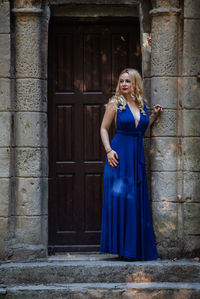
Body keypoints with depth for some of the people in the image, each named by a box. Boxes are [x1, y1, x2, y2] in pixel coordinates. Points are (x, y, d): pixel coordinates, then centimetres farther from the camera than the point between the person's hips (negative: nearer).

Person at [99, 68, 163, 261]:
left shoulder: (142, 104, 11)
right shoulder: (115, 103, -2)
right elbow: (104, 129, 0)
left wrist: (154, 115, 9)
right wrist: (109, 150, -12)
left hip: (137, 156, 5)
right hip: (119, 154, -5)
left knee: (137, 199, 5)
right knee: (119, 195, -9)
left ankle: (135, 248, 13)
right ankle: (121, 245, -2)